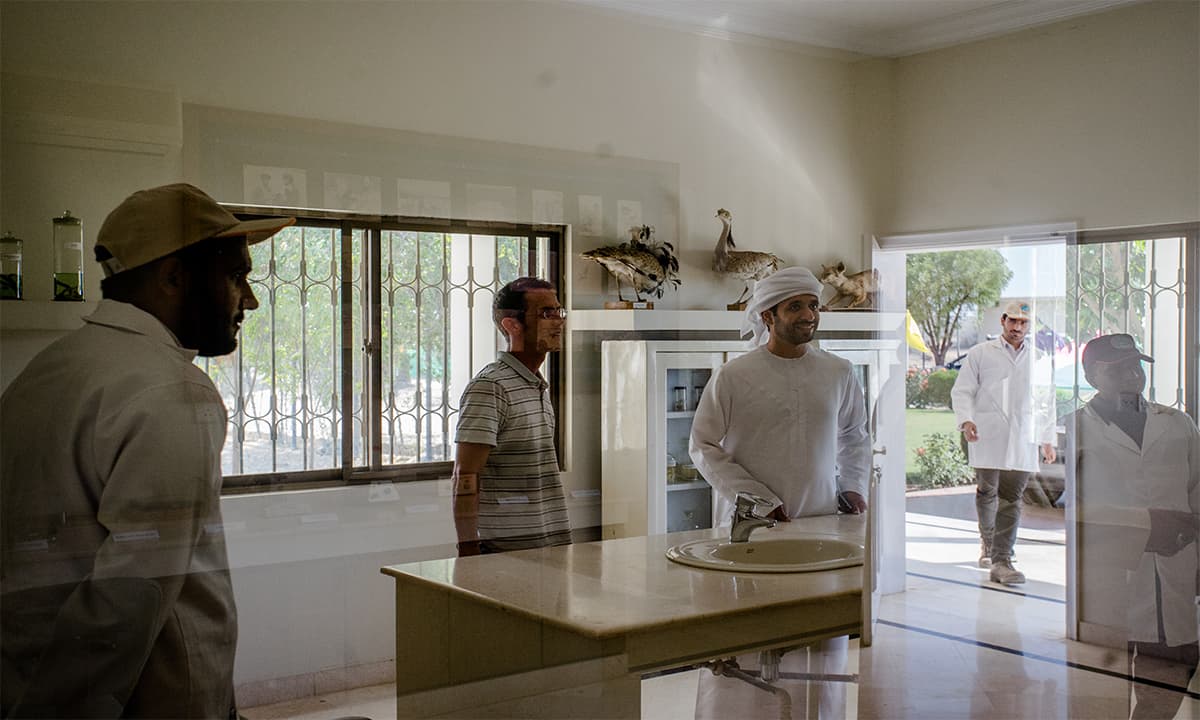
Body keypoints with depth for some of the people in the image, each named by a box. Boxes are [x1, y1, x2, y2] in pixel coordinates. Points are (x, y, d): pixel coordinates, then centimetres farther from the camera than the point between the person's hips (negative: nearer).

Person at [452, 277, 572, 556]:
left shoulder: (541, 387, 16)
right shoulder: (489, 388, -12)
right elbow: (465, 479, -16)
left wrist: (559, 543, 15)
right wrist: (469, 549, -20)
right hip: (506, 551, -8)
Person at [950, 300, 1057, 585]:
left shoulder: (1037, 359, 18)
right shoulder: (980, 353, 10)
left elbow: (1046, 401, 24)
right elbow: (962, 390, 5)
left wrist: (1048, 439, 21)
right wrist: (965, 420, -12)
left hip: (1022, 439, 2)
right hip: (986, 435, -1)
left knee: (1011, 498, -7)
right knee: (987, 491, 2)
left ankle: (1001, 561, -9)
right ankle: (988, 541, 28)